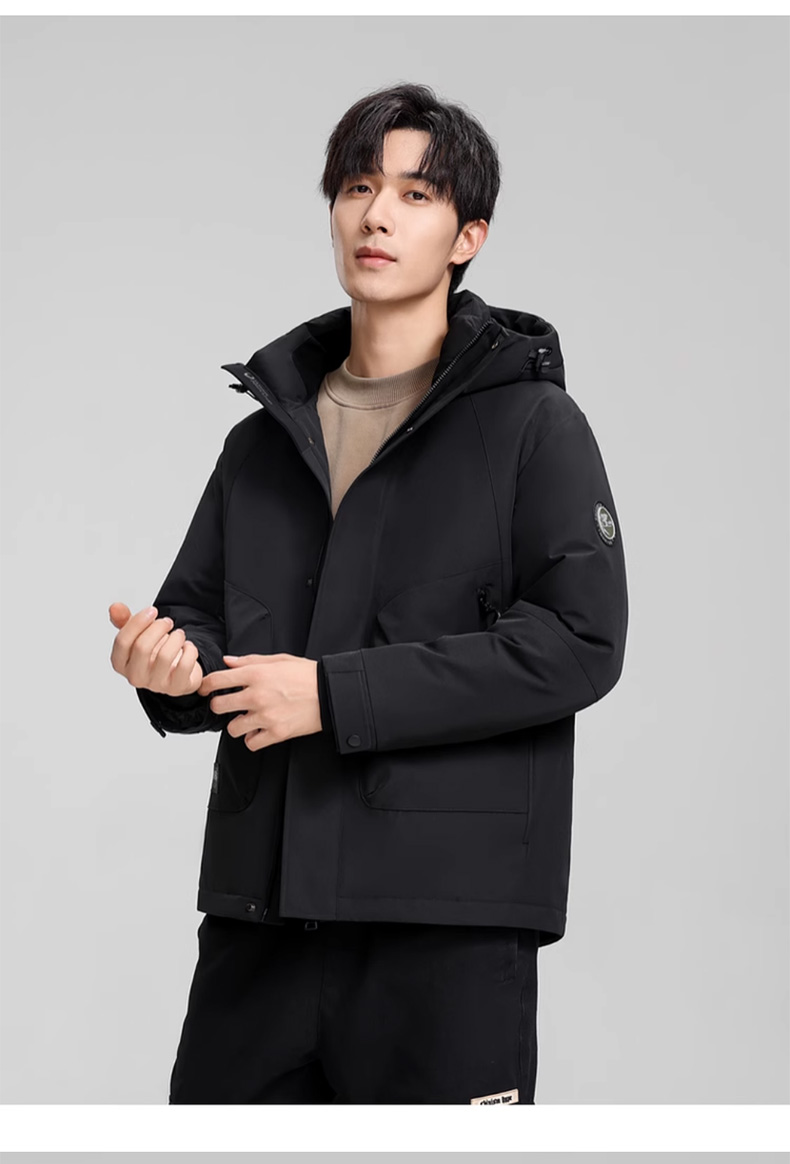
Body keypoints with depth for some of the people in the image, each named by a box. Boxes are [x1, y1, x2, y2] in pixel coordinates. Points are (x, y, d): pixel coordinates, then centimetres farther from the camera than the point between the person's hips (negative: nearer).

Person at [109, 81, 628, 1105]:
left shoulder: (531, 423, 0)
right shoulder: (262, 440, 17)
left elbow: (578, 640, -10)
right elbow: (195, 609, 20)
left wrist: (337, 694, -14)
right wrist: (172, 665, -5)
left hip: (450, 905, -4)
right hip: (259, 906, 5)